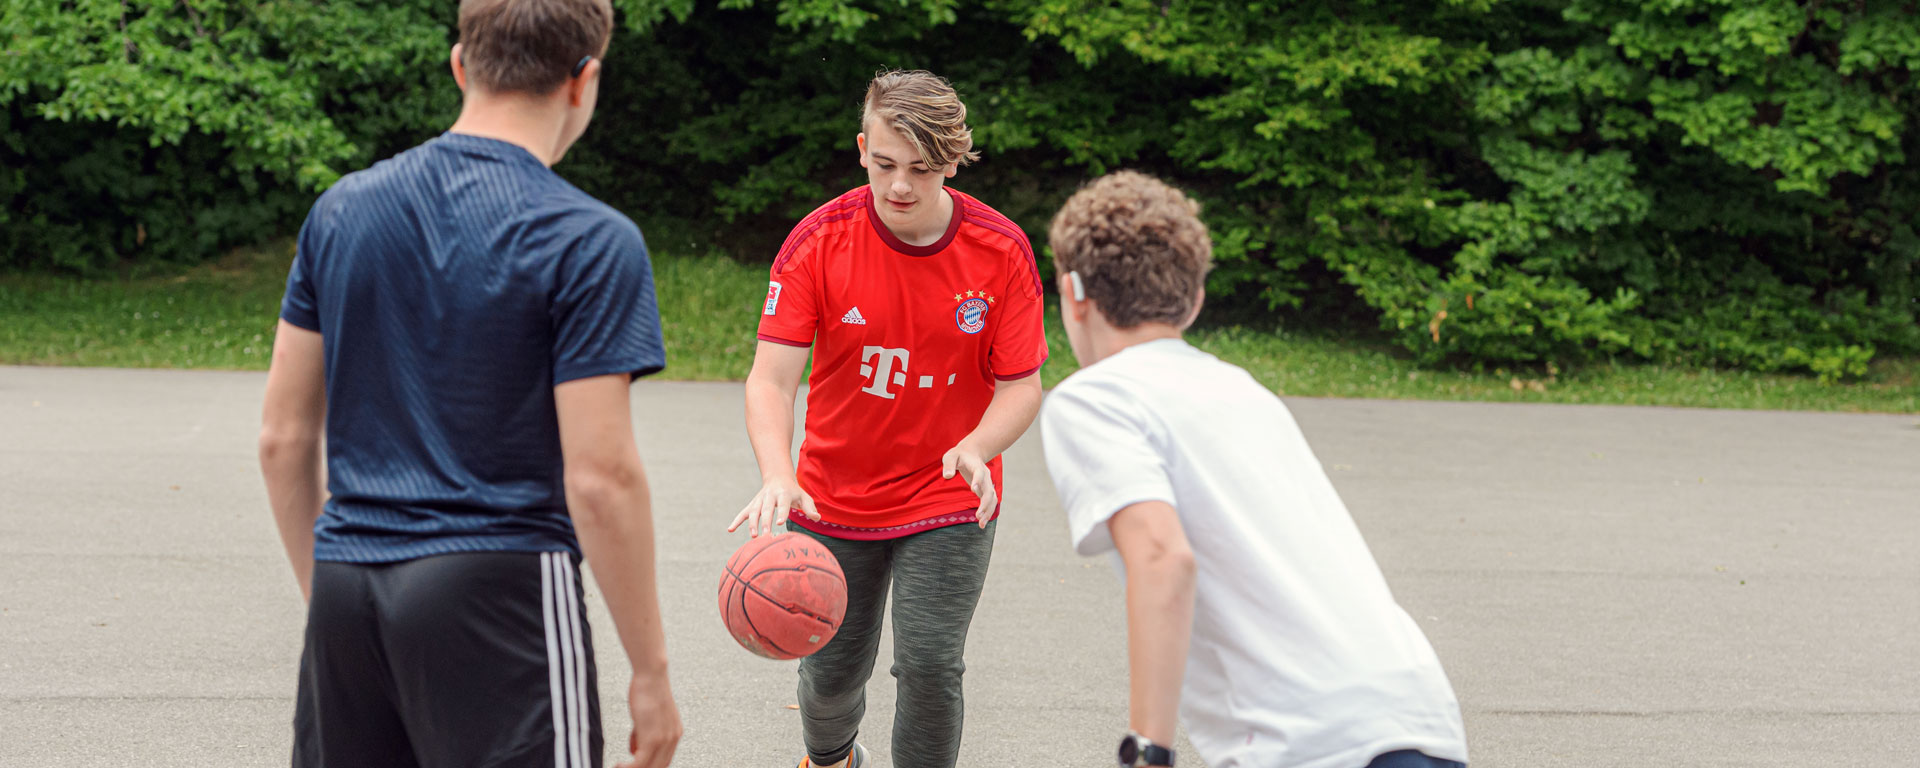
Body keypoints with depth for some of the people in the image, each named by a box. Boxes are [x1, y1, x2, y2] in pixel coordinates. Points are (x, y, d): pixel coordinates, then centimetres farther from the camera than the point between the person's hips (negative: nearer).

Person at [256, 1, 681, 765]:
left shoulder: (342, 209, 8)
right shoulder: (589, 242, -9)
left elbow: (282, 437, 10)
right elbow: (600, 479, -14)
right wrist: (651, 671, -6)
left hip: (345, 589, 6)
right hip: (497, 594, -5)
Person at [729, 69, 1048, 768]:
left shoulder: (1002, 252, -13)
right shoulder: (817, 242, -15)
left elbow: (1021, 385, -8)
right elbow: (770, 378, -18)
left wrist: (976, 448, -29)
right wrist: (778, 476, -37)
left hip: (949, 502, -1)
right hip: (833, 496, 1)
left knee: (929, 665, -13)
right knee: (832, 670, 11)